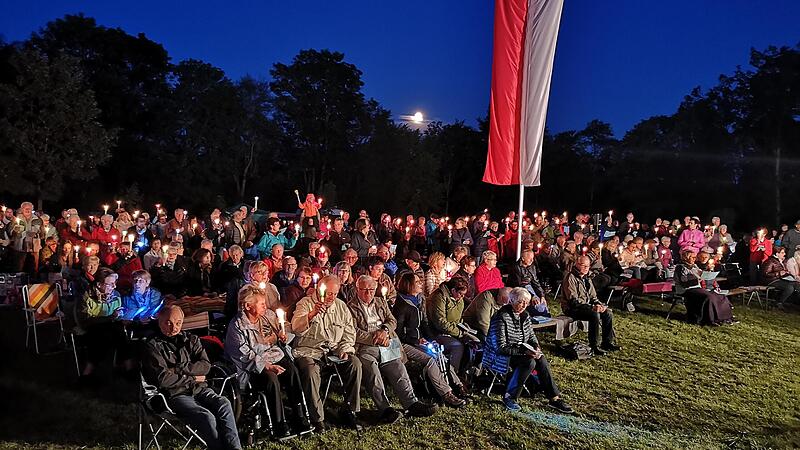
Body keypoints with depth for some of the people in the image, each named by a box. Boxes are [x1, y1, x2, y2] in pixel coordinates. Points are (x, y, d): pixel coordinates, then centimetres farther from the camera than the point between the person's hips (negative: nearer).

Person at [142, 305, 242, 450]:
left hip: (200, 389, 4)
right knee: (206, 417, -32)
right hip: (176, 395, -4)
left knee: (224, 404, -28)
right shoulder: (153, 347, 4)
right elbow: (163, 379, -9)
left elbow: (206, 365, 5)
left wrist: (178, 369, -5)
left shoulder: (191, 340, 18)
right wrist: (192, 378, -1)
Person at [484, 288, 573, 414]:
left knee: (541, 359, -20)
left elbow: (531, 336, 16)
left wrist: (536, 348, -6)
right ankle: (509, 397, -21)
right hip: (500, 357, -7)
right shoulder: (501, 317, -20)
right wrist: (523, 351, -27)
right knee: (529, 362, -31)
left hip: (520, 353, 7)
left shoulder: (525, 315, 5)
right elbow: (501, 348, -23)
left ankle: (554, 398, -17)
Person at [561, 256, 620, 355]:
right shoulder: (571, 278, -15)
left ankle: (608, 342, 2)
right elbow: (573, 300, -22)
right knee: (595, 314, -30)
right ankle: (594, 346, -22)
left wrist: (599, 305, -6)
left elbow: (593, 296, 17)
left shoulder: (586, 278, 14)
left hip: (587, 306, 9)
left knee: (608, 313, -7)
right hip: (572, 309, -9)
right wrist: (592, 307, -28)